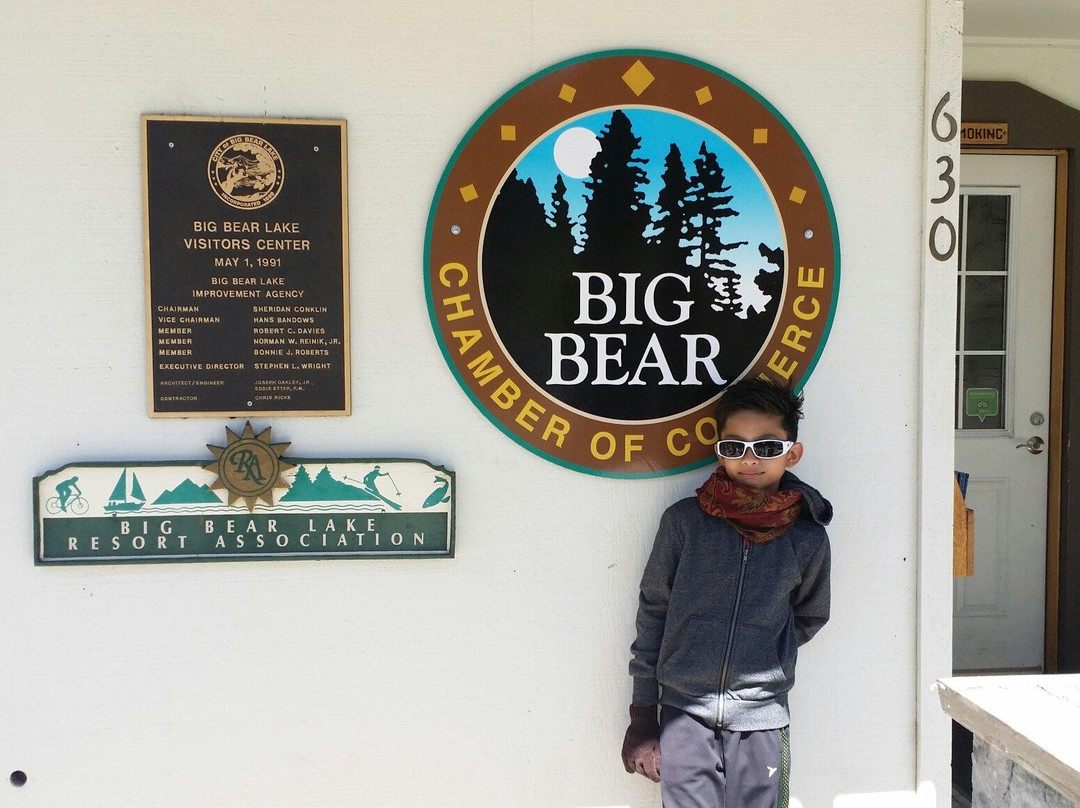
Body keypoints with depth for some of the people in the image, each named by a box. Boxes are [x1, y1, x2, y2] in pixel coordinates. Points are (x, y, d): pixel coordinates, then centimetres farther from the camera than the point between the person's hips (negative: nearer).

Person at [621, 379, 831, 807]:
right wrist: (642, 715, 5)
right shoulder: (684, 520, -4)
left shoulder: (808, 538, -2)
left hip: (761, 719, 1)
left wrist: (762, 659, 5)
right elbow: (652, 611, 3)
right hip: (684, 713, 0)